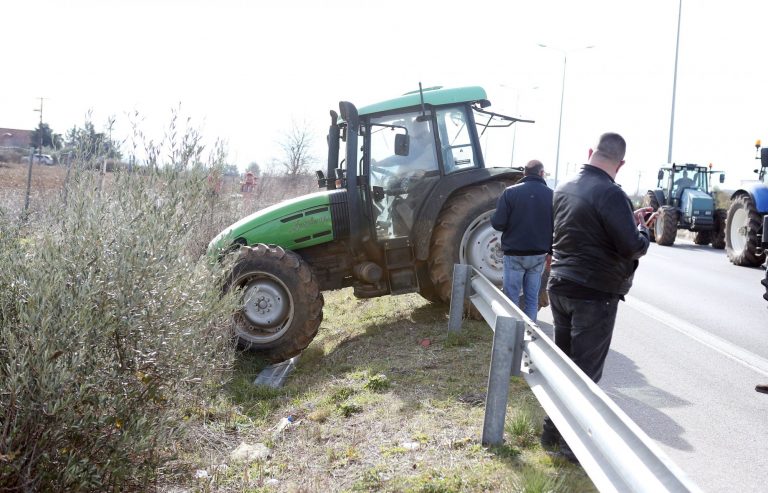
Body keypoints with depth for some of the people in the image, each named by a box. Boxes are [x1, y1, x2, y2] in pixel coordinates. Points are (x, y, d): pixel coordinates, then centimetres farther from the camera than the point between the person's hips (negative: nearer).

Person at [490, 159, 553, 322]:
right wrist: (551, 252, 13)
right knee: (532, 299, 10)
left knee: (512, 298, 4)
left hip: (515, 254, -2)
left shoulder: (511, 192, -7)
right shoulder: (551, 195, 0)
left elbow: (497, 223, -11)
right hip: (539, 255, 3)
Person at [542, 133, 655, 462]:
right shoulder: (610, 194, -19)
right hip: (595, 294, -8)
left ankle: (552, 430, 27)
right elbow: (632, 247, -21)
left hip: (561, 287, 8)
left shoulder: (565, 188, 7)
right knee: (586, 371, 2)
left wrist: (630, 219, 14)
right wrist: (641, 227, 0)